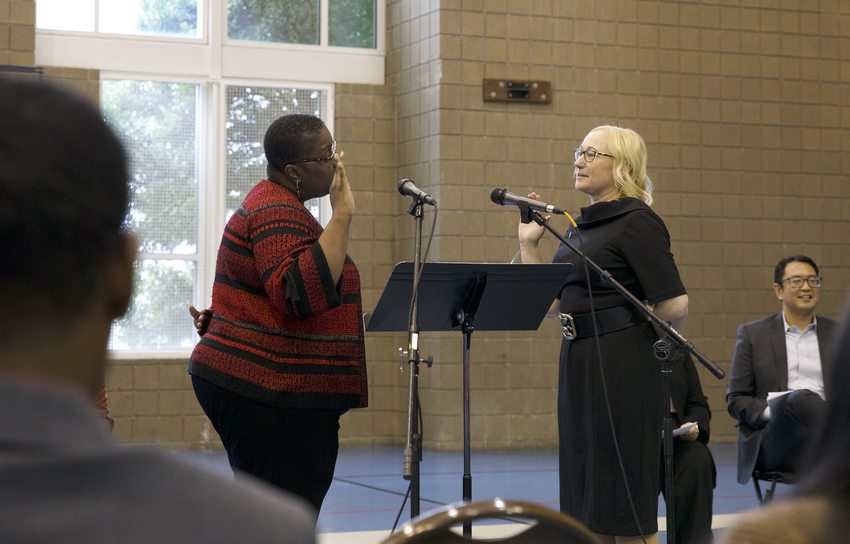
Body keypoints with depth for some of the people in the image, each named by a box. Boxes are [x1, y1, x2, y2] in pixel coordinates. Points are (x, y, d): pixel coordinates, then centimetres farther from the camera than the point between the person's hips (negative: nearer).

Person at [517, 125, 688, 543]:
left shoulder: (636, 222, -11)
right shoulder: (582, 226, 14)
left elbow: (674, 307, -18)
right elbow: (553, 303, 13)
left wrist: (631, 332, -1)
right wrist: (529, 244, 9)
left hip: (622, 368, -9)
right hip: (578, 365, 9)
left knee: (626, 508, -2)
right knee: (587, 502, 11)